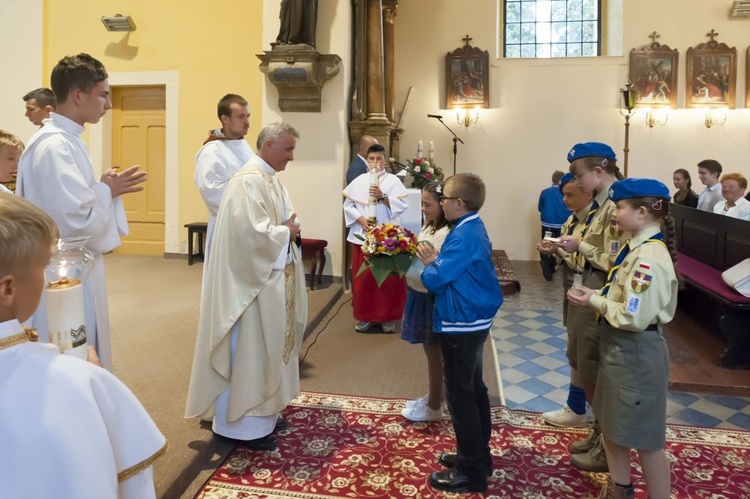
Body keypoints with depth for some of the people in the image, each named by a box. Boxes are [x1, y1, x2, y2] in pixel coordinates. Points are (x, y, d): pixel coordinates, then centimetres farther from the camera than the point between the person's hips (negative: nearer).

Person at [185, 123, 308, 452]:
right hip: (252, 281, -10)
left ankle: (261, 411, 31)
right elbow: (252, 233, -27)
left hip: (273, 278, 10)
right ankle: (240, 425, 13)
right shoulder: (248, 181, -18)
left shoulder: (272, 178, 12)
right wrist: (286, 233, -12)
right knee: (248, 352, 0)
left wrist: (289, 229, -2)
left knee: (267, 348, 17)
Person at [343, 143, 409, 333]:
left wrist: (383, 196, -19)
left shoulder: (393, 180, 2)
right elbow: (348, 205, 5)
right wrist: (361, 219, -10)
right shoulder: (359, 181, 8)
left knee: (388, 279, 2)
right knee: (363, 279, 6)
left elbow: (402, 205, -7)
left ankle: (387, 317, 14)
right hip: (362, 236, 2)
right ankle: (365, 316, 18)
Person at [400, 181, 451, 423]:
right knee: (431, 351, 20)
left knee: (434, 353, 5)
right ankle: (433, 396, 36)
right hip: (421, 295, 9)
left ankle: (434, 408, 21)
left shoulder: (446, 234, -22)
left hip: (432, 298, -9)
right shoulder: (428, 227, 8)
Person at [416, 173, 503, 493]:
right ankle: (477, 455, 33)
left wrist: (429, 263, -4)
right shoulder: (473, 229, 9)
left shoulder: (463, 236, -22)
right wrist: (435, 260, -1)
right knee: (473, 389, 19)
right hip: (473, 320, 10)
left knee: (459, 394, 0)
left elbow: (434, 280, -23)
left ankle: (471, 472, 12)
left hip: (462, 325, -10)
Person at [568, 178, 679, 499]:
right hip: (620, 349, 10)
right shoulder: (639, 248, 5)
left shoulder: (648, 258, -26)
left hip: (636, 354, -10)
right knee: (613, 425, 23)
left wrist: (595, 302, -16)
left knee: (644, 438, 7)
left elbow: (634, 317, -28)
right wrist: (598, 295, -1)